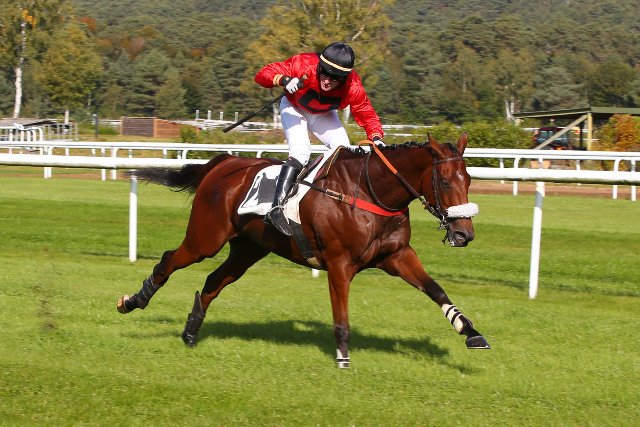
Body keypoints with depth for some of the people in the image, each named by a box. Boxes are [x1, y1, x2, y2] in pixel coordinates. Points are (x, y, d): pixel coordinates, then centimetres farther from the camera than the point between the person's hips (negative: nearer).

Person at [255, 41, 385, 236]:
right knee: (300, 152, -26)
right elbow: (264, 74, -33)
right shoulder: (303, 65, -38)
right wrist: (284, 80, -54)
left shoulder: (353, 87, -30)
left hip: (323, 115, 4)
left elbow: (367, 114, -18)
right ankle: (276, 207, -32)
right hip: (294, 108, -4)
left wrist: (376, 138, -37)